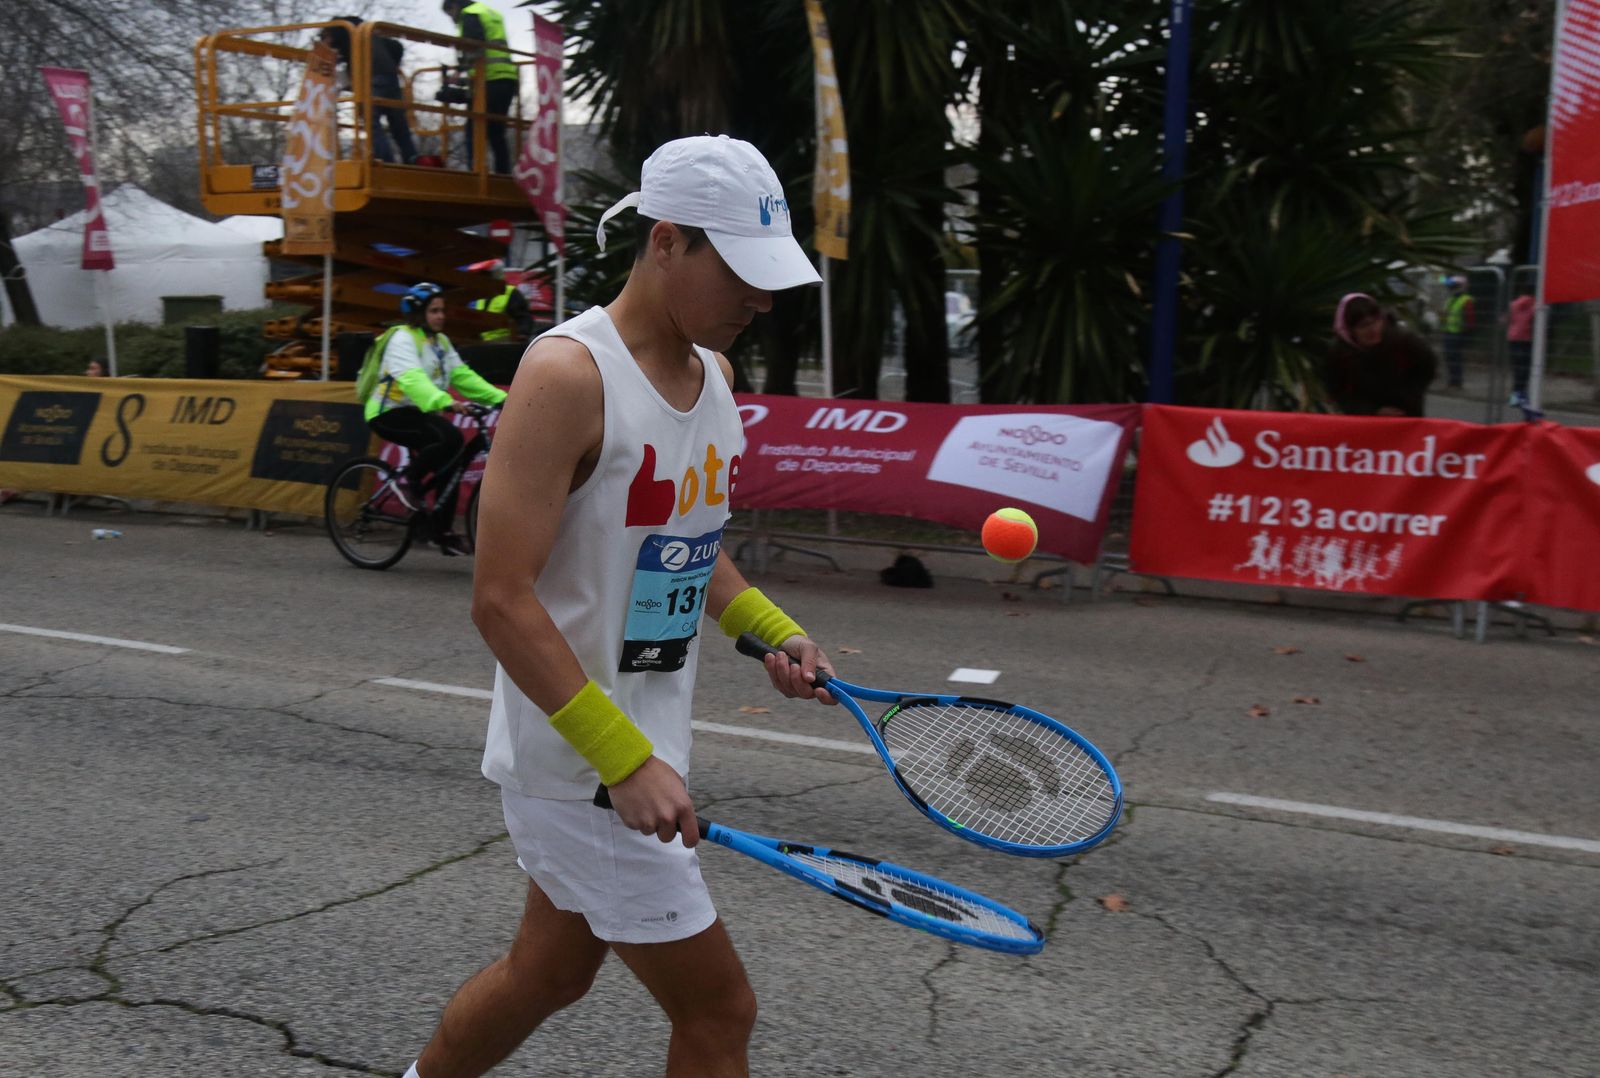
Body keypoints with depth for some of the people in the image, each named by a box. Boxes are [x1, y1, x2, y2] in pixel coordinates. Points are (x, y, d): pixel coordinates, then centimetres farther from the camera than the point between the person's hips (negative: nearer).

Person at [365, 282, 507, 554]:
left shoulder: (440, 341, 12)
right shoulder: (403, 338, -14)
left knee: (451, 461, -7)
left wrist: (501, 398, -11)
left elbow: (462, 375, 3)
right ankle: (411, 481, -11)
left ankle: (443, 531, 2)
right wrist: (446, 403, -49)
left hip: (417, 412, 8)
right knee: (450, 438, -30)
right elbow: (413, 379, -32)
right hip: (389, 413, -8)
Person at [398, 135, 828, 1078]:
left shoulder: (715, 371, 7)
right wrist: (624, 759, -27)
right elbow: (501, 600, -23)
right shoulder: (569, 374, -20)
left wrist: (773, 629, 2)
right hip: (579, 764, -8)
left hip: (642, 752, 8)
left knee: (548, 974, 23)